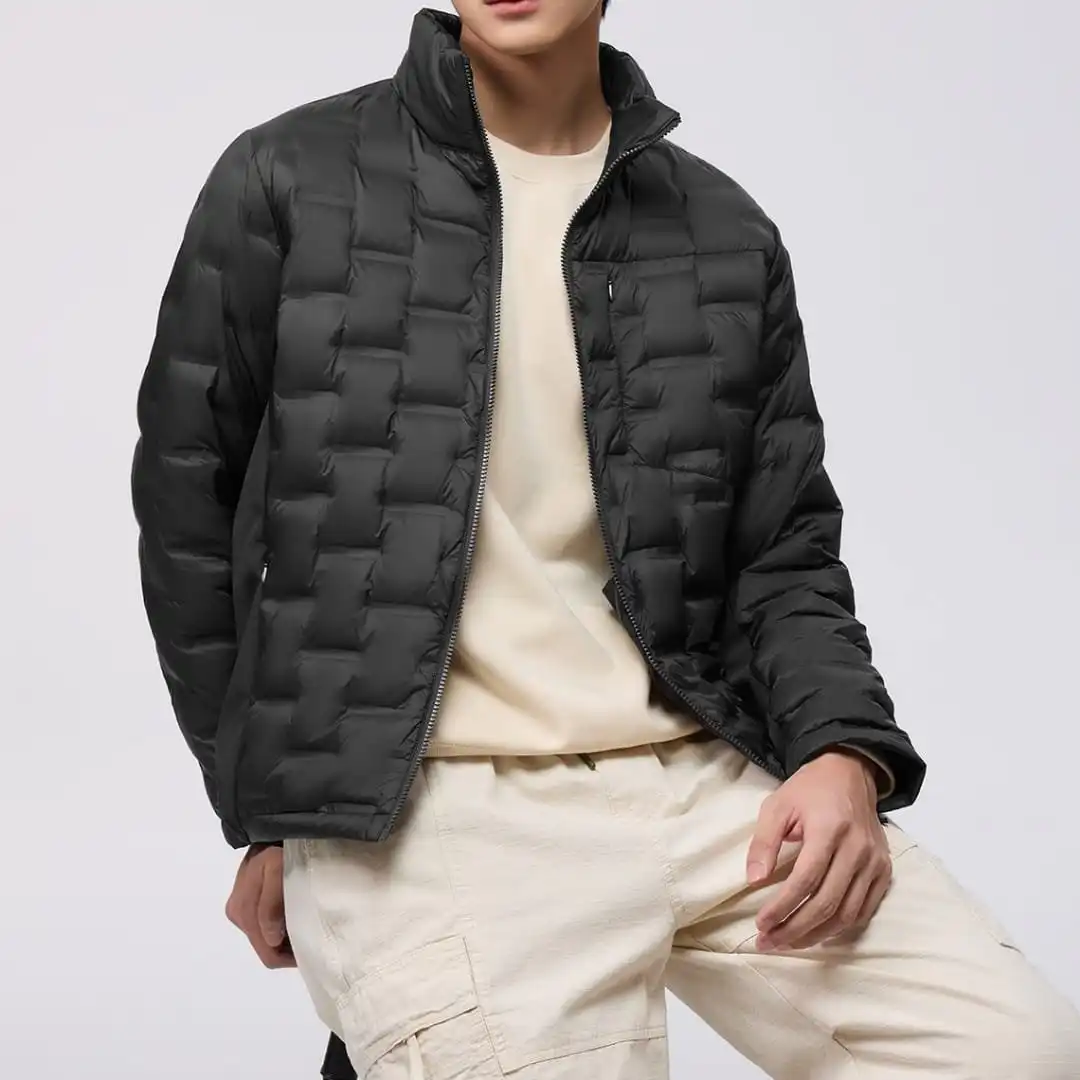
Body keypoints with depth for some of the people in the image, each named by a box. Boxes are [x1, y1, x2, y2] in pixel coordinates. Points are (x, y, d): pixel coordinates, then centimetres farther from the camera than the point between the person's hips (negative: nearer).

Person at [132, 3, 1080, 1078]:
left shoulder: (726, 235, 11)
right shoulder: (287, 181, 3)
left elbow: (785, 554, 14)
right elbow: (187, 501, 9)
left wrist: (844, 755, -6)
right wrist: (267, 816, 9)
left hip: (701, 781, 4)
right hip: (422, 810, -3)